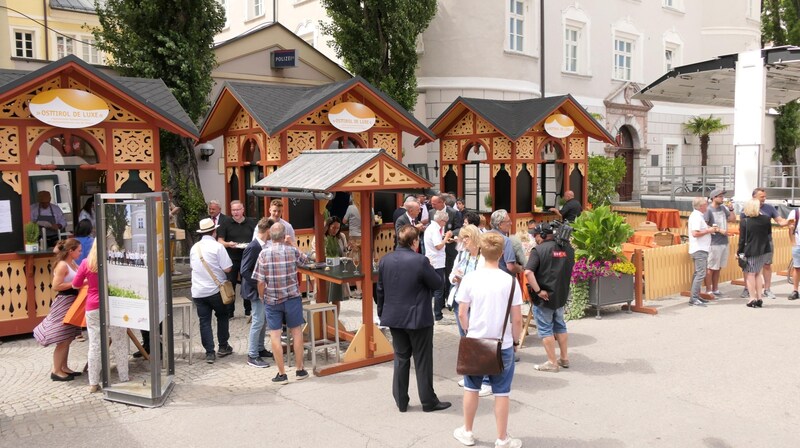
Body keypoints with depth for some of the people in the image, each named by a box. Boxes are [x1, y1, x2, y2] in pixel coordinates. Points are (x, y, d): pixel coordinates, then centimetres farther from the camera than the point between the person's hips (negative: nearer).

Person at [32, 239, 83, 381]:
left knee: (67, 339, 15)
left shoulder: (72, 263, 11)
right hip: (64, 303, -9)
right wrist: (76, 283, -20)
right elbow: (55, 286, -21)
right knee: (62, 340, -3)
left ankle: (63, 367, 24)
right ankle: (56, 371, 6)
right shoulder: (62, 265, -17)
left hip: (71, 302, 10)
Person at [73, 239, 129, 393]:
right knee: (119, 344, 8)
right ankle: (124, 379, 15)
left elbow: (75, 285, 7)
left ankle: (93, 383, 13)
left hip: (93, 307, 2)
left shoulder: (87, 263, -3)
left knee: (94, 345, 7)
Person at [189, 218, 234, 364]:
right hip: (215, 290, -3)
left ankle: (209, 353, 5)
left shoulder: (194, 247, 6)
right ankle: (223, 347, 22)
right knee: (222, 316, 17)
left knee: (204, 321, 6)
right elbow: (227, 268, -14)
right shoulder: (217, 246, -11)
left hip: (198, 292, 4)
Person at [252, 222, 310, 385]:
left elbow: (260, 281, -7)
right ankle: (299, 369, 19)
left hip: (272, 300, -1)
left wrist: (262, 296, 9)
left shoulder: (263, 253, -8)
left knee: (275, 335, 5)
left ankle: (282, 374, 8)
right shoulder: (292, 251, -6)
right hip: (292, 298, 1)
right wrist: (292, 244, 25)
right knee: (296, 331, 13)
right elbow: (304, 259, 17)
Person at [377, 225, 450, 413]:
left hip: (394, 318, 5)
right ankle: (428, 401, 17)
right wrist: (429, 269, 7)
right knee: (423, 360, 7)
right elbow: (437, 283, -10)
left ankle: (401, 401, 22)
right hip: (418, 318, -5)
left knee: (401, 358, 15)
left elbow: (380, 290, 7)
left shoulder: (385, 260, 0)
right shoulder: (420, 261, -19)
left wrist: (381, 312, 17)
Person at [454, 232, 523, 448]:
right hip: (503, 345, -1)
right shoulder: (510, 281, -11)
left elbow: (461, 314, -3)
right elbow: (517, 319, -8)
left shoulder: (470, 279, -9)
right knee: (501, 393, 11)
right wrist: (516, 341, 8)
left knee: (471, 388, 18)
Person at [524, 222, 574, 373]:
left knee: (545, 329, 6)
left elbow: (528, 272, -27)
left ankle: (552, 362, 10)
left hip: (544, 297, -6)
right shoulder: (568, 248, 2)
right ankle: (564, 358, 29)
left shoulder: (539, 250, -17)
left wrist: (538, 290, -21)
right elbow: (570, 268, 16)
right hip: (561, 295, 6)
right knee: (560, 326, 21)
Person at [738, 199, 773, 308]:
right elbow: (769, 233, 15)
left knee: (750, 274, 6)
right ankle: (759, 298, 17)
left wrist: (739, 252, 1)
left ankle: (753, 299, 4)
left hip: (751, 252, -4)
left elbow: (742, 239, -10)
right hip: (764, 251, 4)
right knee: (757, 273, 18)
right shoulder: (766, 219, -3)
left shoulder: (744, 222, -12)